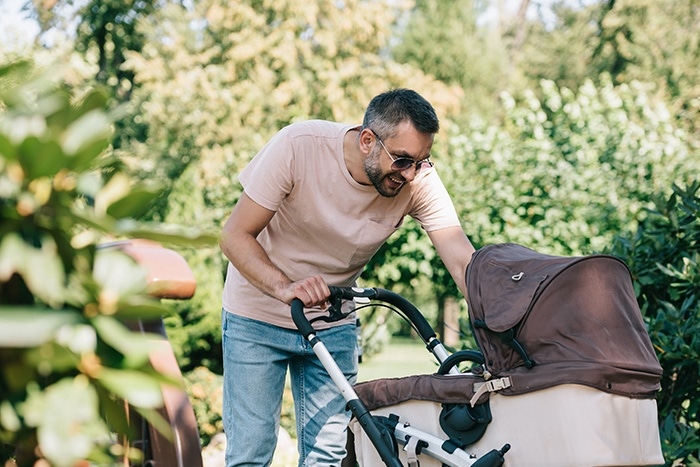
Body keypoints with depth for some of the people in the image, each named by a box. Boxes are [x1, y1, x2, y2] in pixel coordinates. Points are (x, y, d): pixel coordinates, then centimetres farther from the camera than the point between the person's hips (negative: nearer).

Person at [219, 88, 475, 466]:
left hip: (333, 324, 3)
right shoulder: (299, 146, -25)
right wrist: (285, 288, -38)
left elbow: (463, 261, -23)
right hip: (259, 317, -3)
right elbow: (235, 235, -22)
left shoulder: (419, 179, -18)